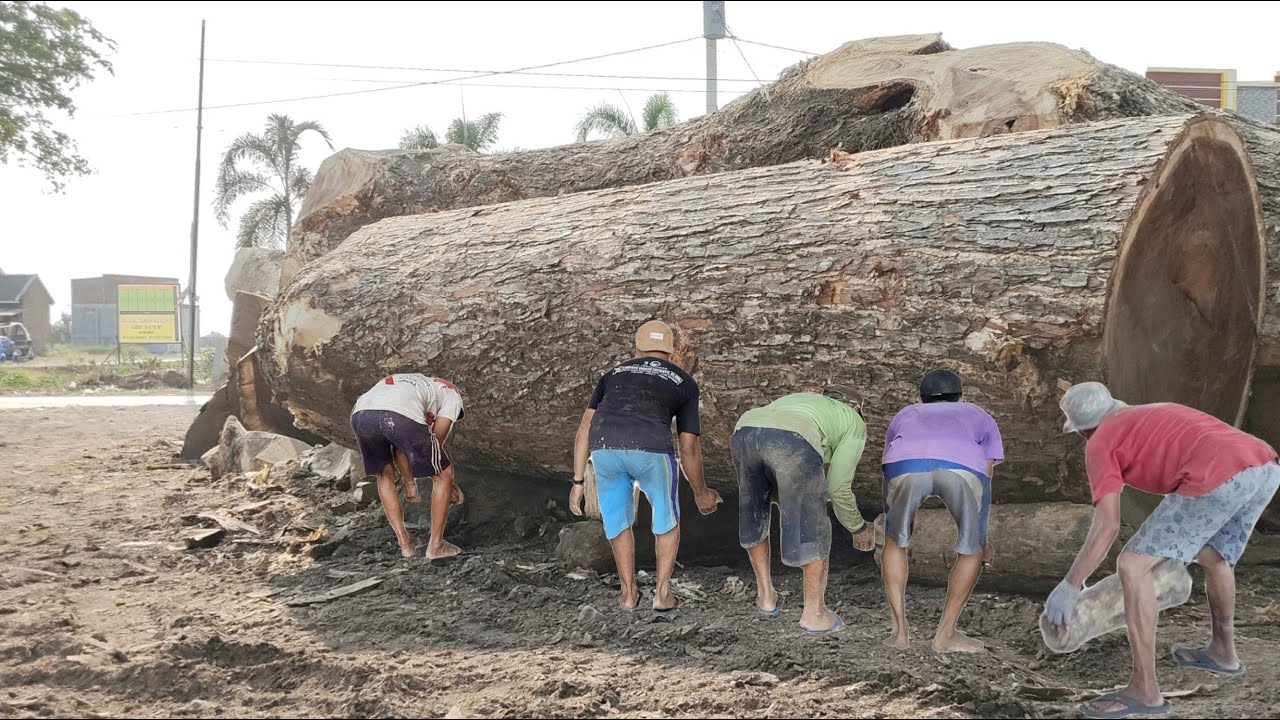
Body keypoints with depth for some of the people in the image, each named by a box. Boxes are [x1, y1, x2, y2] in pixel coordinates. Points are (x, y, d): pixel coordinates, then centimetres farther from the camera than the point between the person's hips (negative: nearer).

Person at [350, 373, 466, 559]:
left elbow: (400, 447, 40)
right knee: (443, 475, 17)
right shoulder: (451, 392, 31)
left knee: (385, 474, 31)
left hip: (360, 413, 6)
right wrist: (448, 486, 33)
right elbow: (436, 440, 22)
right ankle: (435, 545, 23)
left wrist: (409, 482, 45)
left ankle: (405, 543, 31)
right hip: (402, 417, -5)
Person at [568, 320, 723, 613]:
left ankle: (629, 592, 35)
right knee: (667, 515, 27)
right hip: (650, 450, -2)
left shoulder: (615, 375, 32)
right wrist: (700, 492, 37)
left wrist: (578, 483, 22)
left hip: (605, 449, 2)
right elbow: (689, 448, 22)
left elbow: (585, 427, 21)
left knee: (618, 517, 30)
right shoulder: (685, 383, 25)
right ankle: (662, 593, 26)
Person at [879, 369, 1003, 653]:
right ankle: (945, 634, 24)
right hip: (964, 466, -1)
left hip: (905, 461, 1)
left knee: (895, 541, 28)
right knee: (973, 549, 25)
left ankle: (900, 629, 23)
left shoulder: (906, 415, 45)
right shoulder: (980, 417, 43)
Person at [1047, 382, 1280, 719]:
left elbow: (1107, 525, 2)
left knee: (1133, 566, 0)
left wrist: (1069, 587, 7)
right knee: (1212, 557, 33)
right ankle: (1223, 651, 52)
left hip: (1221, 476, -8)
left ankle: (1145, 690, 1)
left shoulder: (1100, 443, 12)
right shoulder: (1156, 414, 35)